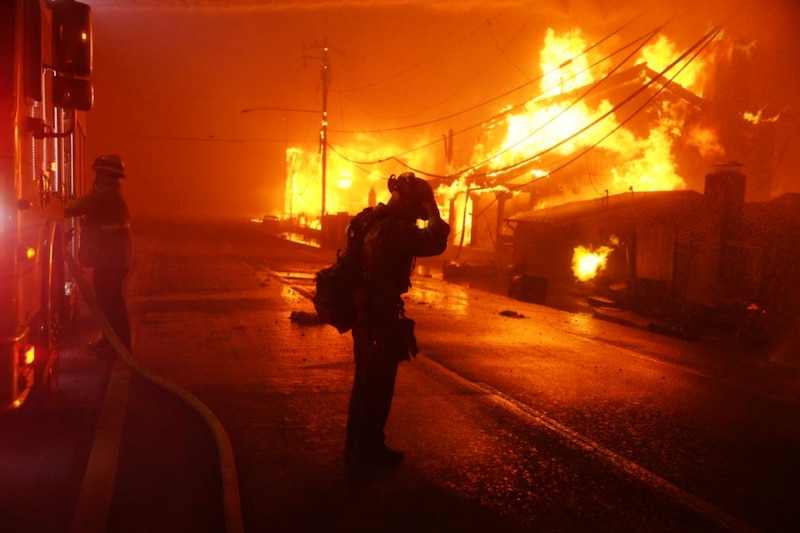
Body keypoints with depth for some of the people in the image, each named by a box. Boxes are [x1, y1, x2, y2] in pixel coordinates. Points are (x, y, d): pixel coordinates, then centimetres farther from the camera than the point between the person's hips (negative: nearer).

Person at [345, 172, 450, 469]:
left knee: (366, 384, 20)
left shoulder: (374, 221, 9)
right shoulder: (394, 227, -22)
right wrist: (433, 210, -16)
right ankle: (368, 451, 19)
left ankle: (358, 448, 34)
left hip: (366, 313, 10)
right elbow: (435, 242, -27)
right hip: (380, 317, -10)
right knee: (377, 387, 5)